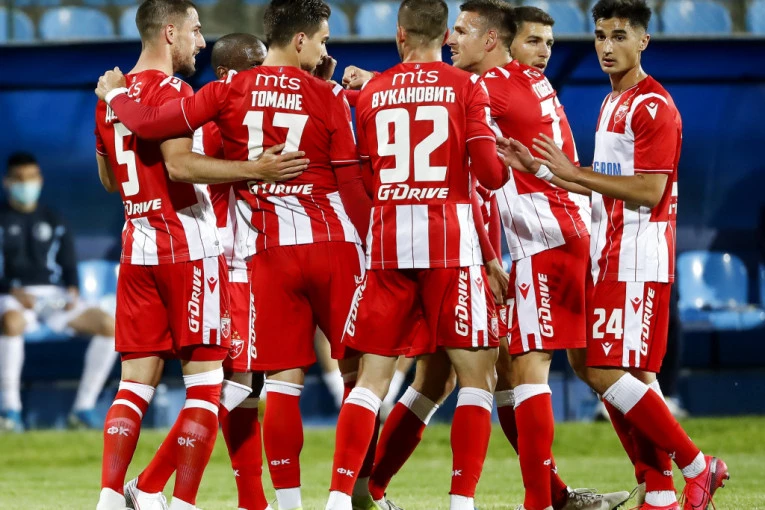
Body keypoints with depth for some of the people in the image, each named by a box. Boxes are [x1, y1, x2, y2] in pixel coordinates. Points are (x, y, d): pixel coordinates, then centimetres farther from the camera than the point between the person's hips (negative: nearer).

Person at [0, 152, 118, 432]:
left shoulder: (54, 222, 19)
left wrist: (72, 293, -6)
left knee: (109, 323, -21)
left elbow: (69, 266, 15)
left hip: (55, 295, 4)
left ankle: (84, 407, -16)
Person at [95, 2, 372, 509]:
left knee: (283, 381, 3)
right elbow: (351, 185, -1)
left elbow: (151, 123, -4)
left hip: (270, 251, 1)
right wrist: (370, 250, 9)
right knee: (359, 369, 9)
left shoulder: (231, 91, 1)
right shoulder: (328, 97, -2)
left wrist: (114, 93, 15)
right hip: (332, 241, -1)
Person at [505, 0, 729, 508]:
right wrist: (543, 169, 15)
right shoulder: (613, 104, 17)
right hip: (610, 260, 9)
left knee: (606, 374, -14)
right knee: (635, 377, 6)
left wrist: (572, 172, -18)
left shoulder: (654, 106, -12)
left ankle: (697, 467, -4)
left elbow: (648, 190, -19)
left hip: (638, 264, -9)